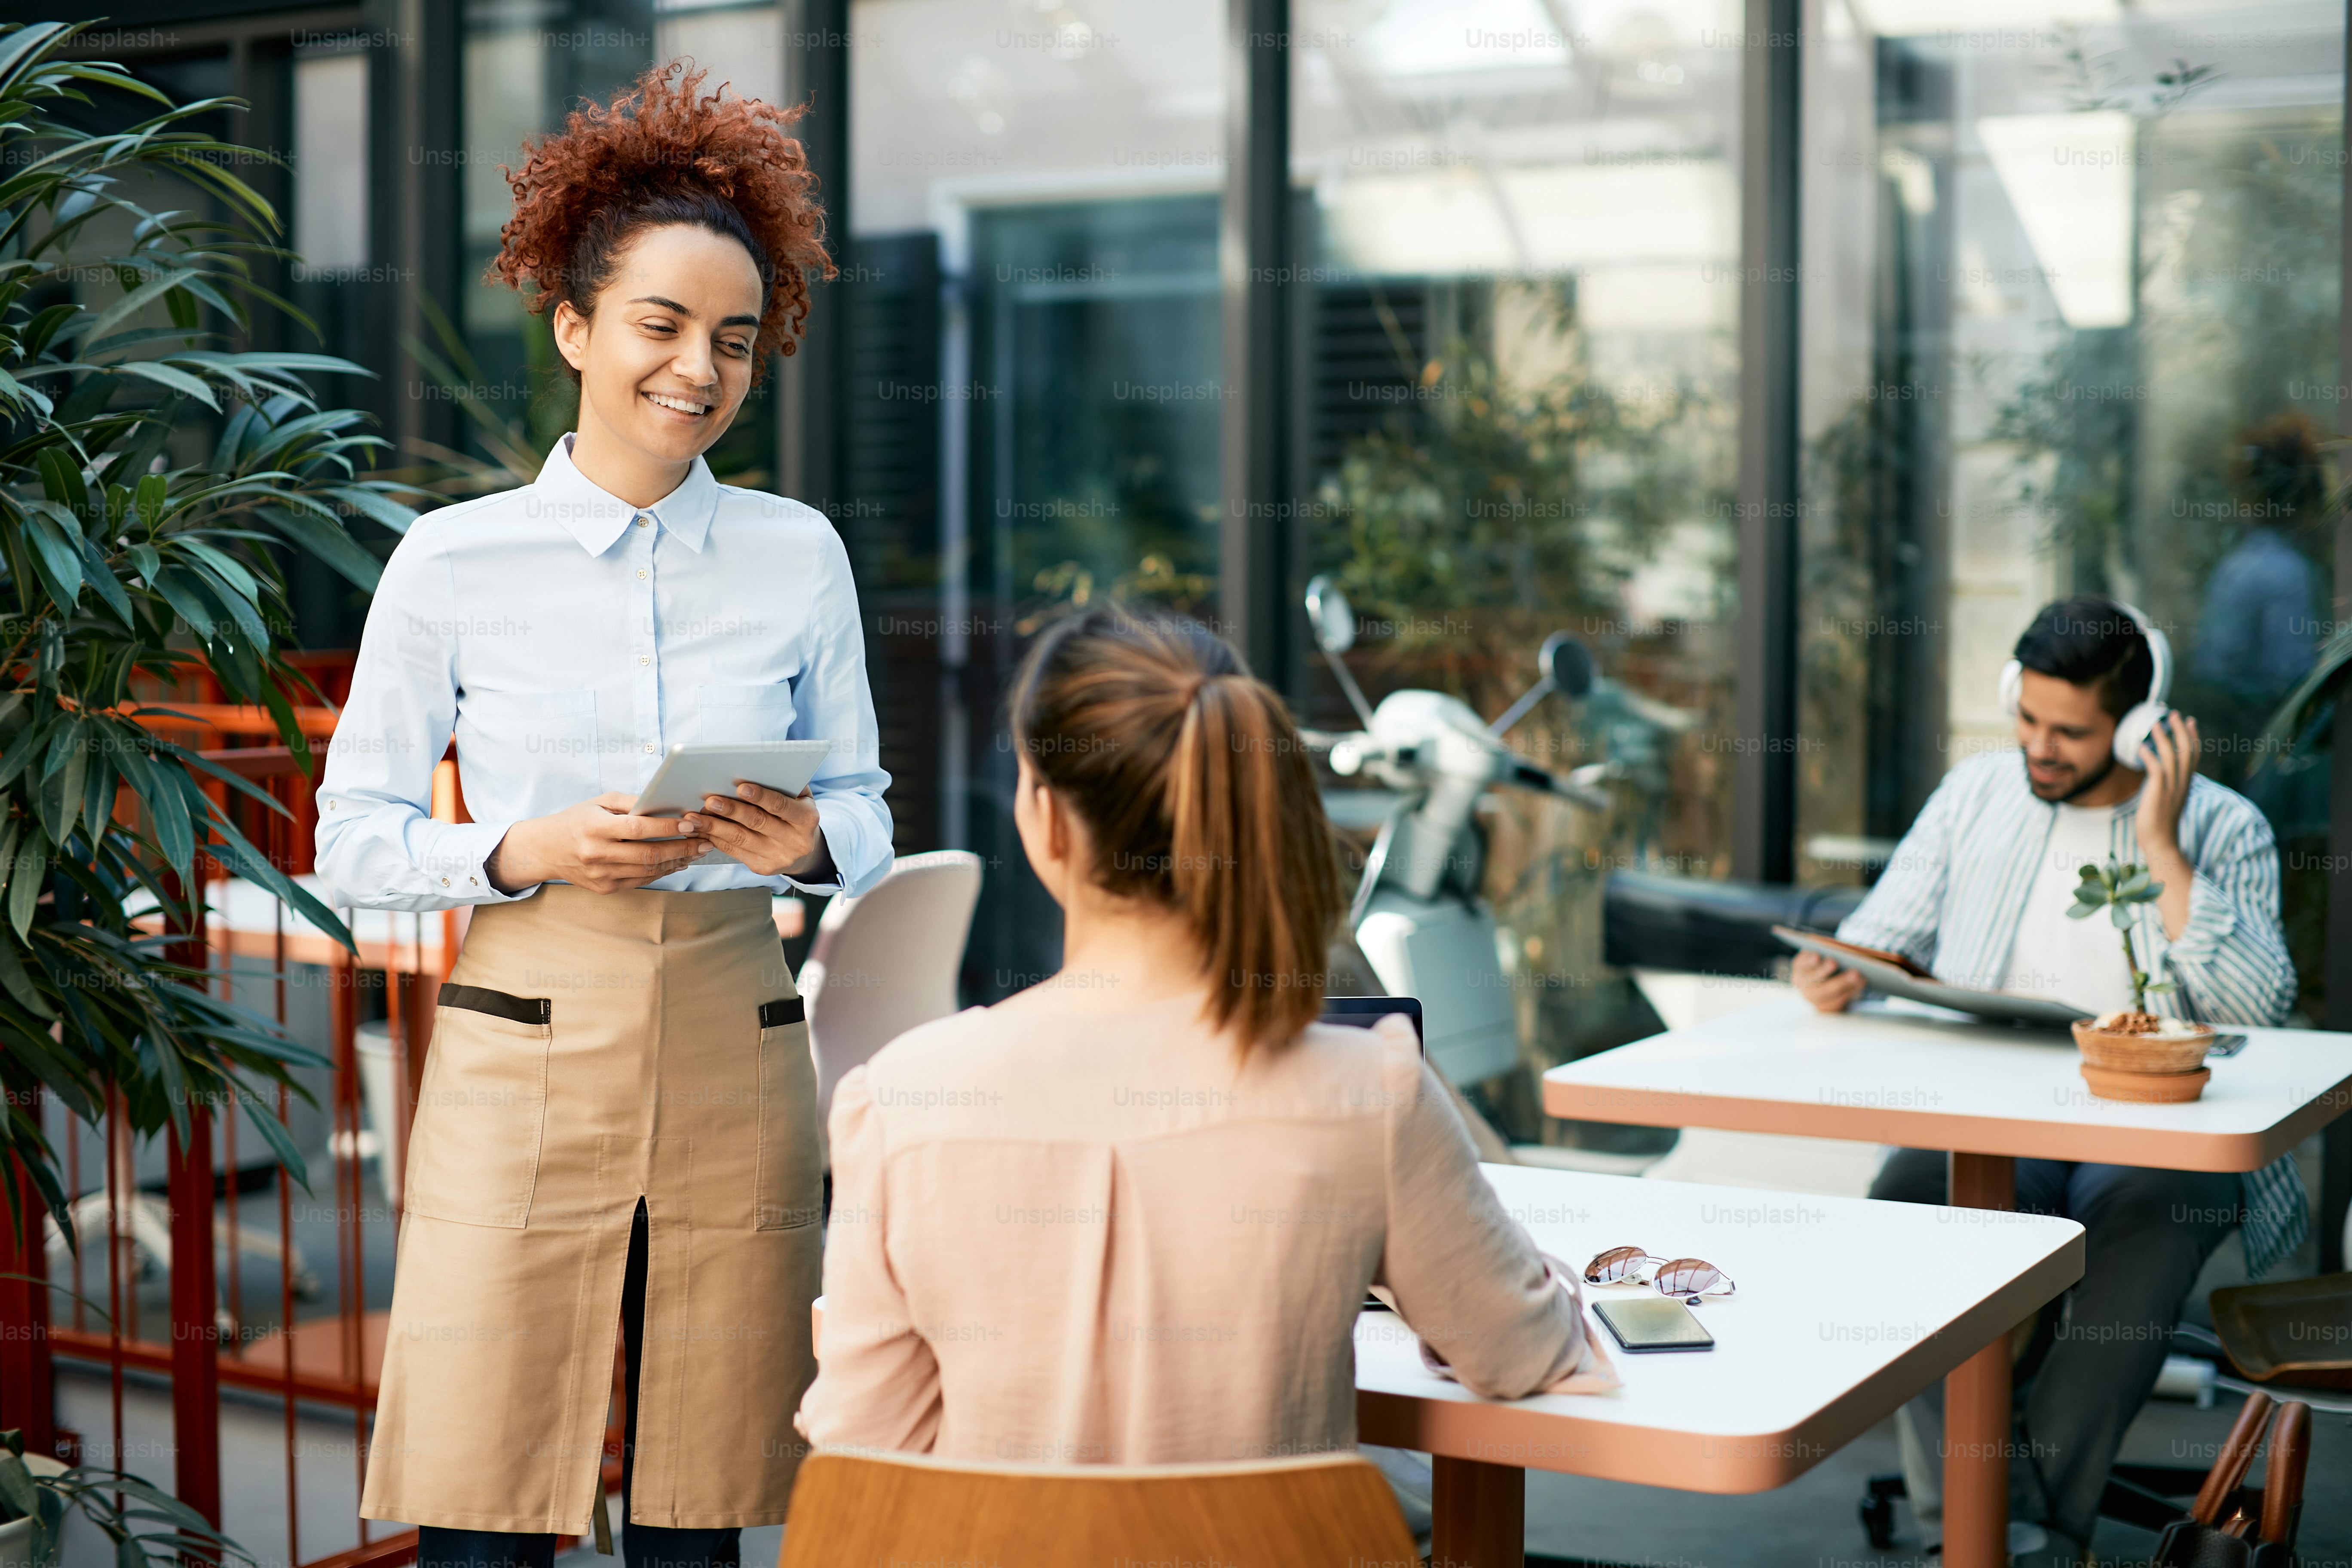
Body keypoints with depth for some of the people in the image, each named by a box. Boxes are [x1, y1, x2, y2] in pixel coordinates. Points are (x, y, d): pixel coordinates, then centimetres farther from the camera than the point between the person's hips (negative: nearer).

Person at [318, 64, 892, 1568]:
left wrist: (808, 844, -9)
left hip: (734, 1053, 2)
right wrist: (527, 853, -13)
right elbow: (354, 837, 4)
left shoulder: (799, 556, 7)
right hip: (525, 1048, -2)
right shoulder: (454, 560, 1)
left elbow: (867, 813, 14)